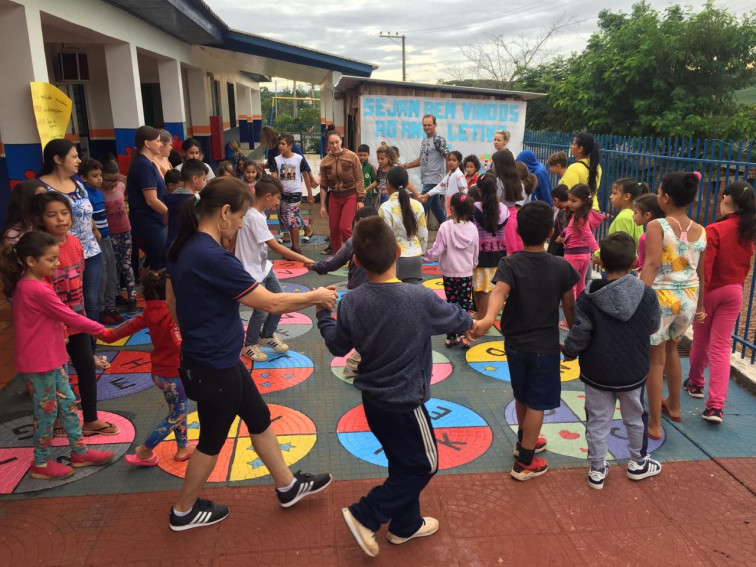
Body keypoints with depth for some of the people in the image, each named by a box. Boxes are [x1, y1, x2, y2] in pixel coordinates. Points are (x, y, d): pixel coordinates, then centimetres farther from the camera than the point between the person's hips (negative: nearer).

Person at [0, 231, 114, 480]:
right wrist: (102, 330, -10)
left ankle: (79, 452, 29)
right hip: (39, 364, -9)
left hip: (51, 358, 9)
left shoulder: (24, 284, 5)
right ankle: (41, 464, 24)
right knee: (47, 412, 7)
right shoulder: (38, 290, -24)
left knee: (67, 403, 16)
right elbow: (70, 317, -20)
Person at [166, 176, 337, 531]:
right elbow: (271, 303, -25)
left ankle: (287, 486, 38)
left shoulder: (185, 248, 0)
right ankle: (183, 512, 36)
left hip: (214, 360, 9)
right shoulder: (213, 258, -29)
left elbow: (171, 300, 13)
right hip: (214, 369, -9)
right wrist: (316, 297, -10)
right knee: (212, 441, 13)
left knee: (259, 418, 20)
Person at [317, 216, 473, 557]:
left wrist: (323, 313, 18)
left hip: (373, 399, 6)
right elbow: (457, 320, -3)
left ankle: (406, 525, 39)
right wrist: (471, 322, 20)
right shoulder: (420, 298, -21)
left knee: (404, 463, 24)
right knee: (423, 465, 15)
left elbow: (338, 347, 3)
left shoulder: (351, 302, -11)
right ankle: (365, 516, 14)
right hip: (405, 403, -6)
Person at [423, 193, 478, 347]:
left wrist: (424, 257, 2)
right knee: (465, 304, 10)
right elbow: (475, 253, 5)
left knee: (451, 303, 9)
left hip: (449, 273, -1)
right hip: (467, 274, 2)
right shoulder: (472, 228, -4)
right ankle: (464, 336, 10)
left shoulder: (445, 227, -15)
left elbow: (437, 251, -15)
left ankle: (451, 337, 15)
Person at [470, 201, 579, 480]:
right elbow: (569, 307, -3)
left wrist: (488, 319, -48)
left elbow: (500, 291, -32)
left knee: (522, 396, 23)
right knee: (536, 404, 8)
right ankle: (524, 462, 15)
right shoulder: (561, 266, -10)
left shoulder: (509, 264, -12)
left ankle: (524, 440, 45)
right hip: (545, 346, -2)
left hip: (515, 343, 2)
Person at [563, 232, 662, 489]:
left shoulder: (588, 298, -18)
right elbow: (653, 327, 2)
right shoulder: (647, 294, -11)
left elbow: (579, 334, -17)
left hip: (597, 373, -2)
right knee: (635, 418, 22)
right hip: (633, 372, 2)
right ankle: (638, 463, 40)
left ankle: (597, 470, 22)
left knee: (597, 421, 11)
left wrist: (569, 351, 2)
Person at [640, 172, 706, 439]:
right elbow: (701, 273, 13)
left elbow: (652, 265, -25)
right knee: (671, 348, 28)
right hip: (688, 298, 6)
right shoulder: (700, 231, 5)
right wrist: (700, 306, 24)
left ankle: (654, 424, 17)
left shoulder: (656, 226, -12)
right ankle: (673, 406, 45)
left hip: (662, 297, -6)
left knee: (655, 359, 7)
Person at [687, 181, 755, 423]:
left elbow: (704, 268, -21)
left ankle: (695, 383, 38)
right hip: (734, 292, 4)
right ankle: (716, 405, -4)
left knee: (701, 341, 16)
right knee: (721, 346, 3)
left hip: (711, 291, -4)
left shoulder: (715, 230, -19)